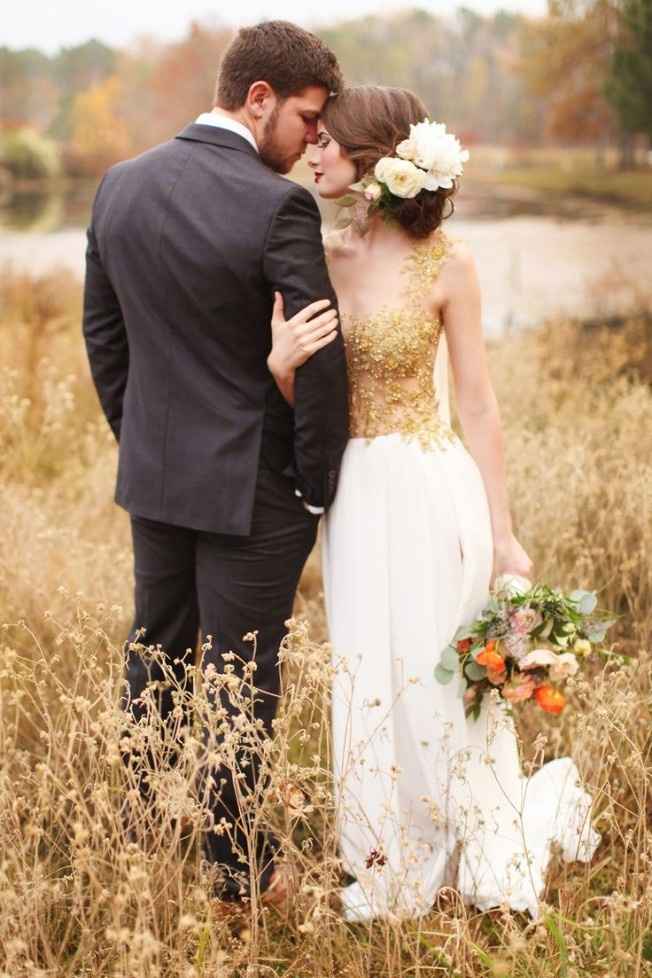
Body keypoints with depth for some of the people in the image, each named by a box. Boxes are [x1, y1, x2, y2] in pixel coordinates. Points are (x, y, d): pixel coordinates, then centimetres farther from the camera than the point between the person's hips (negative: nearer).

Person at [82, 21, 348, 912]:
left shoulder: (120, 186, 0)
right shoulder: (277, 207, -21)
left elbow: (101, 333, 8)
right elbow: (323, 358, -20)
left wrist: (138, 437, 17)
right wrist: (317, 482, -7)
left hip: (153, 474, 6)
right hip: (251, 486, -6)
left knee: (154, 656, 21)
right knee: (242, 675, 6)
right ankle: (240, 873, 19)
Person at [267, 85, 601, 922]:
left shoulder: (444, 265, -9)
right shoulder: (318, 258, 2)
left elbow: (477, 407, -6)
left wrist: (503, 536, -5)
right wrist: (280, 364, -23)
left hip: (428, 494, -4)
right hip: (353, 497, 4)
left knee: (437, 683, 3)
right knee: (369, 685, 13)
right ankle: (391, 866, 33)